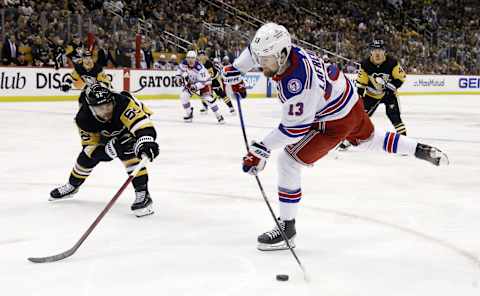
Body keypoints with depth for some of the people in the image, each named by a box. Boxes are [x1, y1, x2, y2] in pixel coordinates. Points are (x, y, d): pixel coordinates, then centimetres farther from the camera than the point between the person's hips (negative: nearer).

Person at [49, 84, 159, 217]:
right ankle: (72, 186, 33)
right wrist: (112, 148, -40)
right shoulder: (84, 119, -30)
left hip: (132, 126, -4)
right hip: (108, 134, 4)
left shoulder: (123, 103, -44)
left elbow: (142, 124, -53)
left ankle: (142, 194, -27)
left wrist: (146, 142, -73)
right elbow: (91, 146, -23)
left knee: (130, 155, -30)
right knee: (88, 154, 4)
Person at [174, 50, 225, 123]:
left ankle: (219, 116, -11)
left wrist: (196, 86, -45)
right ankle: (189, 114, 8)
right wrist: (178, 76, -5)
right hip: (190, 83, 5)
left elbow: (203, 81, -33)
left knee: (208, 99, -19)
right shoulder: (184, 63, -18)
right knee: (183, 96, -11)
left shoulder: (200, 68, -34)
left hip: (203, 83, -5)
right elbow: (180, 68, 6)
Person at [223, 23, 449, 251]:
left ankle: (286, 228, -2)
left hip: (335, 121, -9)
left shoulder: (297, 83, -38)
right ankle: (422, 150, 43)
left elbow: (294, 129, -31)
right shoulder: (285, 50, -14)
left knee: (288, 161, -9)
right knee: (369, 140, 34)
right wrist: (235, 71, 3)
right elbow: (259, 48, 9)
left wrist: (261, 150, -30)